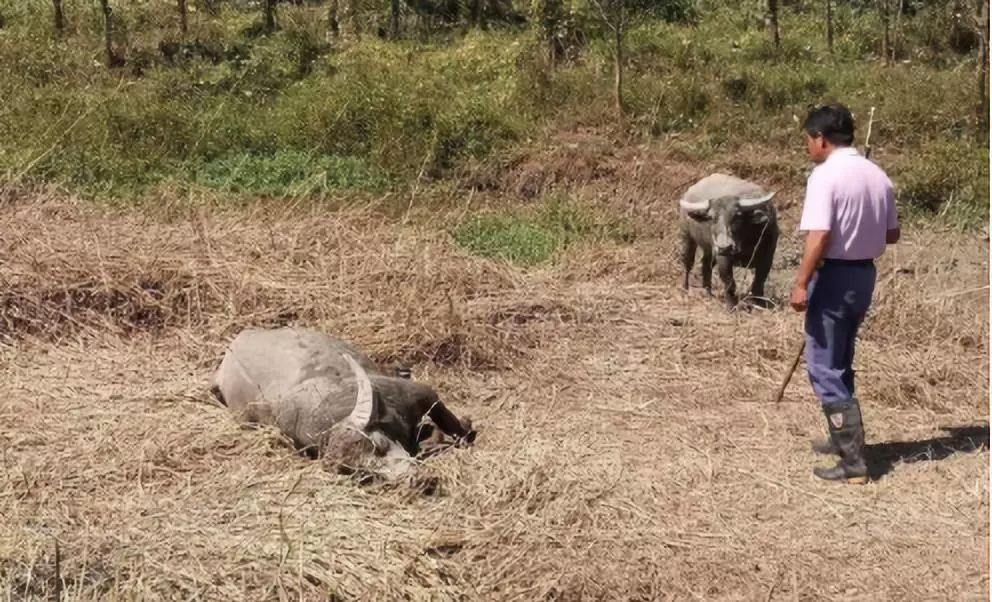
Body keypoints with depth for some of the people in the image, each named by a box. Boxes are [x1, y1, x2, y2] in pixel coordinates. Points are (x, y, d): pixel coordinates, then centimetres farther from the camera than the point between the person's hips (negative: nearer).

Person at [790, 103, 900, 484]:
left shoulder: (825, 175, -15)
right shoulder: (877, 175, 7)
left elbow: (819, 236, -24)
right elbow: (892, 234, 13)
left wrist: (801, 284, -21)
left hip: (834, 276, -8)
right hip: (864, 274, 8)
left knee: (824, 368, -3)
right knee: (839, 363, 22)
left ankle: (853, 462, -5)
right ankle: (843, 439, 34)